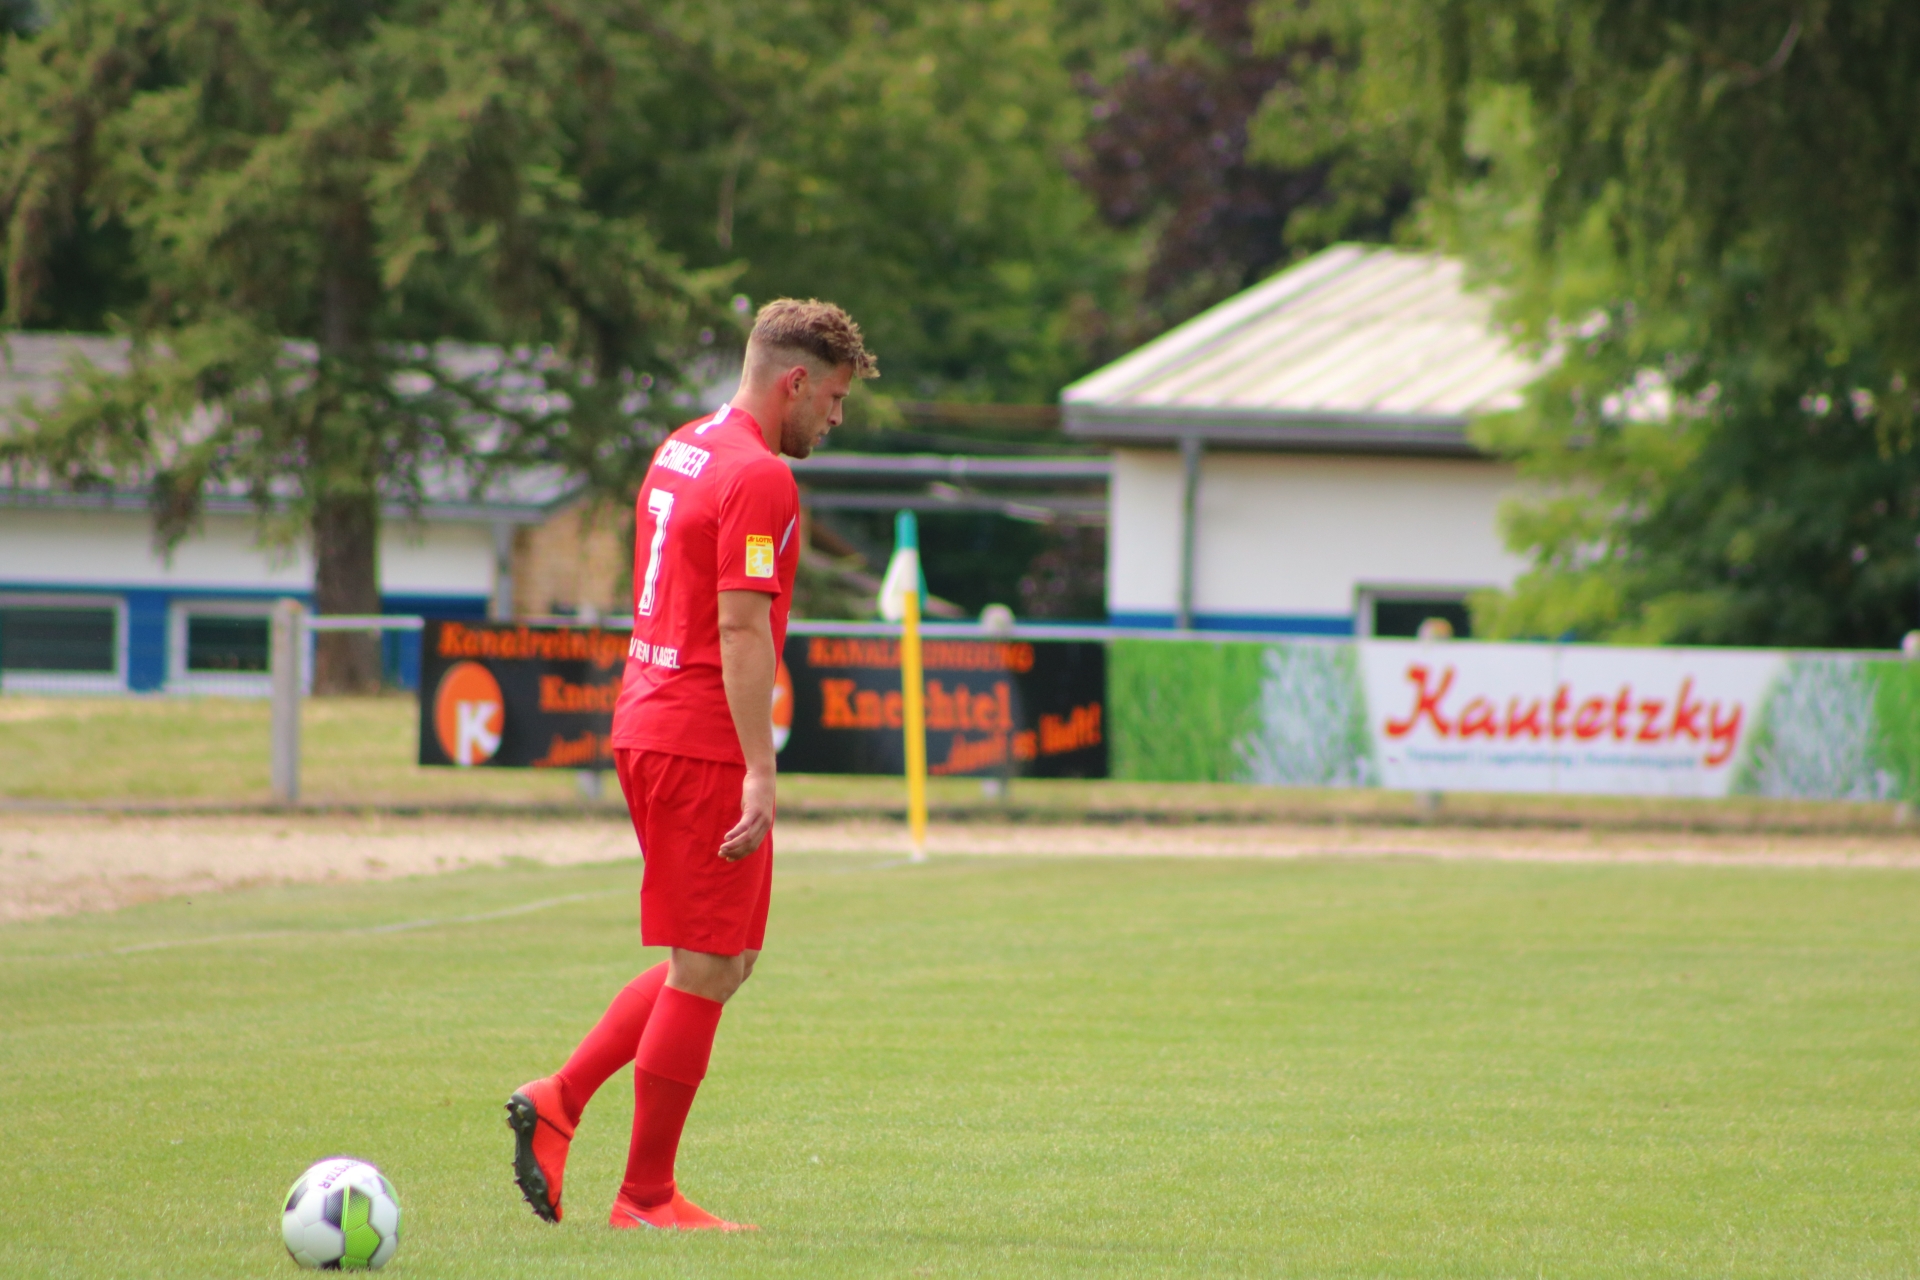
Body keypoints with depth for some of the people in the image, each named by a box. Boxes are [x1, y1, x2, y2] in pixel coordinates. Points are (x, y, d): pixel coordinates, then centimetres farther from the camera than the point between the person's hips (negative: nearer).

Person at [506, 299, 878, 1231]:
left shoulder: (681, 451, 16)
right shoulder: (758, 478, -15)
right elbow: (742, 630, -20)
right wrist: (760, 775, -22)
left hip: (647, 728, 10)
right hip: (703, 744, -10)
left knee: (726, 958, 17)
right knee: (706, 970, -2)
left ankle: (558, 1101, 12)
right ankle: (647, 1197, 2)